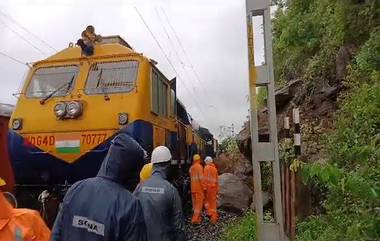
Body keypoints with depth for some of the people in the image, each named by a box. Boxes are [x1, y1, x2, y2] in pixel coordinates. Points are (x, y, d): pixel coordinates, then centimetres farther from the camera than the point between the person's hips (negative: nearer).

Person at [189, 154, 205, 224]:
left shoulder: (191, 167, 11)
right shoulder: (199, 166, -10)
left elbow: (191, 178, 12)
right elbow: (201, 178, -16)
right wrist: (203, 187, -11)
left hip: (193, 187, 7)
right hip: (199, 187, -7)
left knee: (195, 203, 13)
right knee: (199, 203, -4)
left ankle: (198, 217, 22)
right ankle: (195, 219, -9)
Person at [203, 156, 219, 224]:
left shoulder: (207, 167, -6)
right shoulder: (215, 168, 12)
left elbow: (205, 178, -12)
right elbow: (216, 179, 14)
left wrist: (204, 187, -11)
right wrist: (217, 188, 19)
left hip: (209, 186, -6)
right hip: (214, 186, 6)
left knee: (207, 200, 5)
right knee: (213, 201, 11)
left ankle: (210, 212, -7)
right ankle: (214, 217, 14)